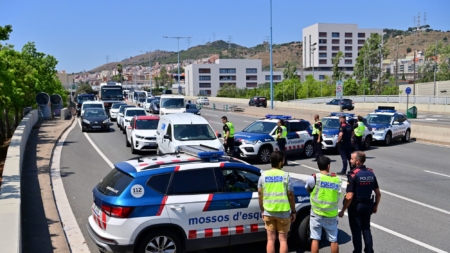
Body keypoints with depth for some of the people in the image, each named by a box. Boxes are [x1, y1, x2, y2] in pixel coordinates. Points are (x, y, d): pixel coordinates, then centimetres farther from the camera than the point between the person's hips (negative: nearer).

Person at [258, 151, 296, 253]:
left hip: (268, 212, 3)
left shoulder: (263, 175, -1)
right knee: (283, 240, 8)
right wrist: (293, 212, 3)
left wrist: (262, 211, 13)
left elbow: (260, 195, 2)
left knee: (271, 240, 10)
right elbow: (291, 195, -7)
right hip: (283, 212, -2)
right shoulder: (285, 175, -10)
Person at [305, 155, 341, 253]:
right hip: (332, 215, 2)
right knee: (334, 240, 12)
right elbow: (337, 196, -1)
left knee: (315, 239, 5)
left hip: (317, 213, -2)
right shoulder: (337, 180, -1)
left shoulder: (314, 178, -10)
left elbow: (308, 190, 4)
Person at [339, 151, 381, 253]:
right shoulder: (371, 173, 0)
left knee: (356, 231, 6)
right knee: (366, 229, 18)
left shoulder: (353, 175, -20)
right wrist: (375, 206, 17)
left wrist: (343, 210, -13)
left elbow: (349, 197, -22)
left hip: (355, 206, -6)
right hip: (368, 206, 6)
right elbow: (378, 193, 4)